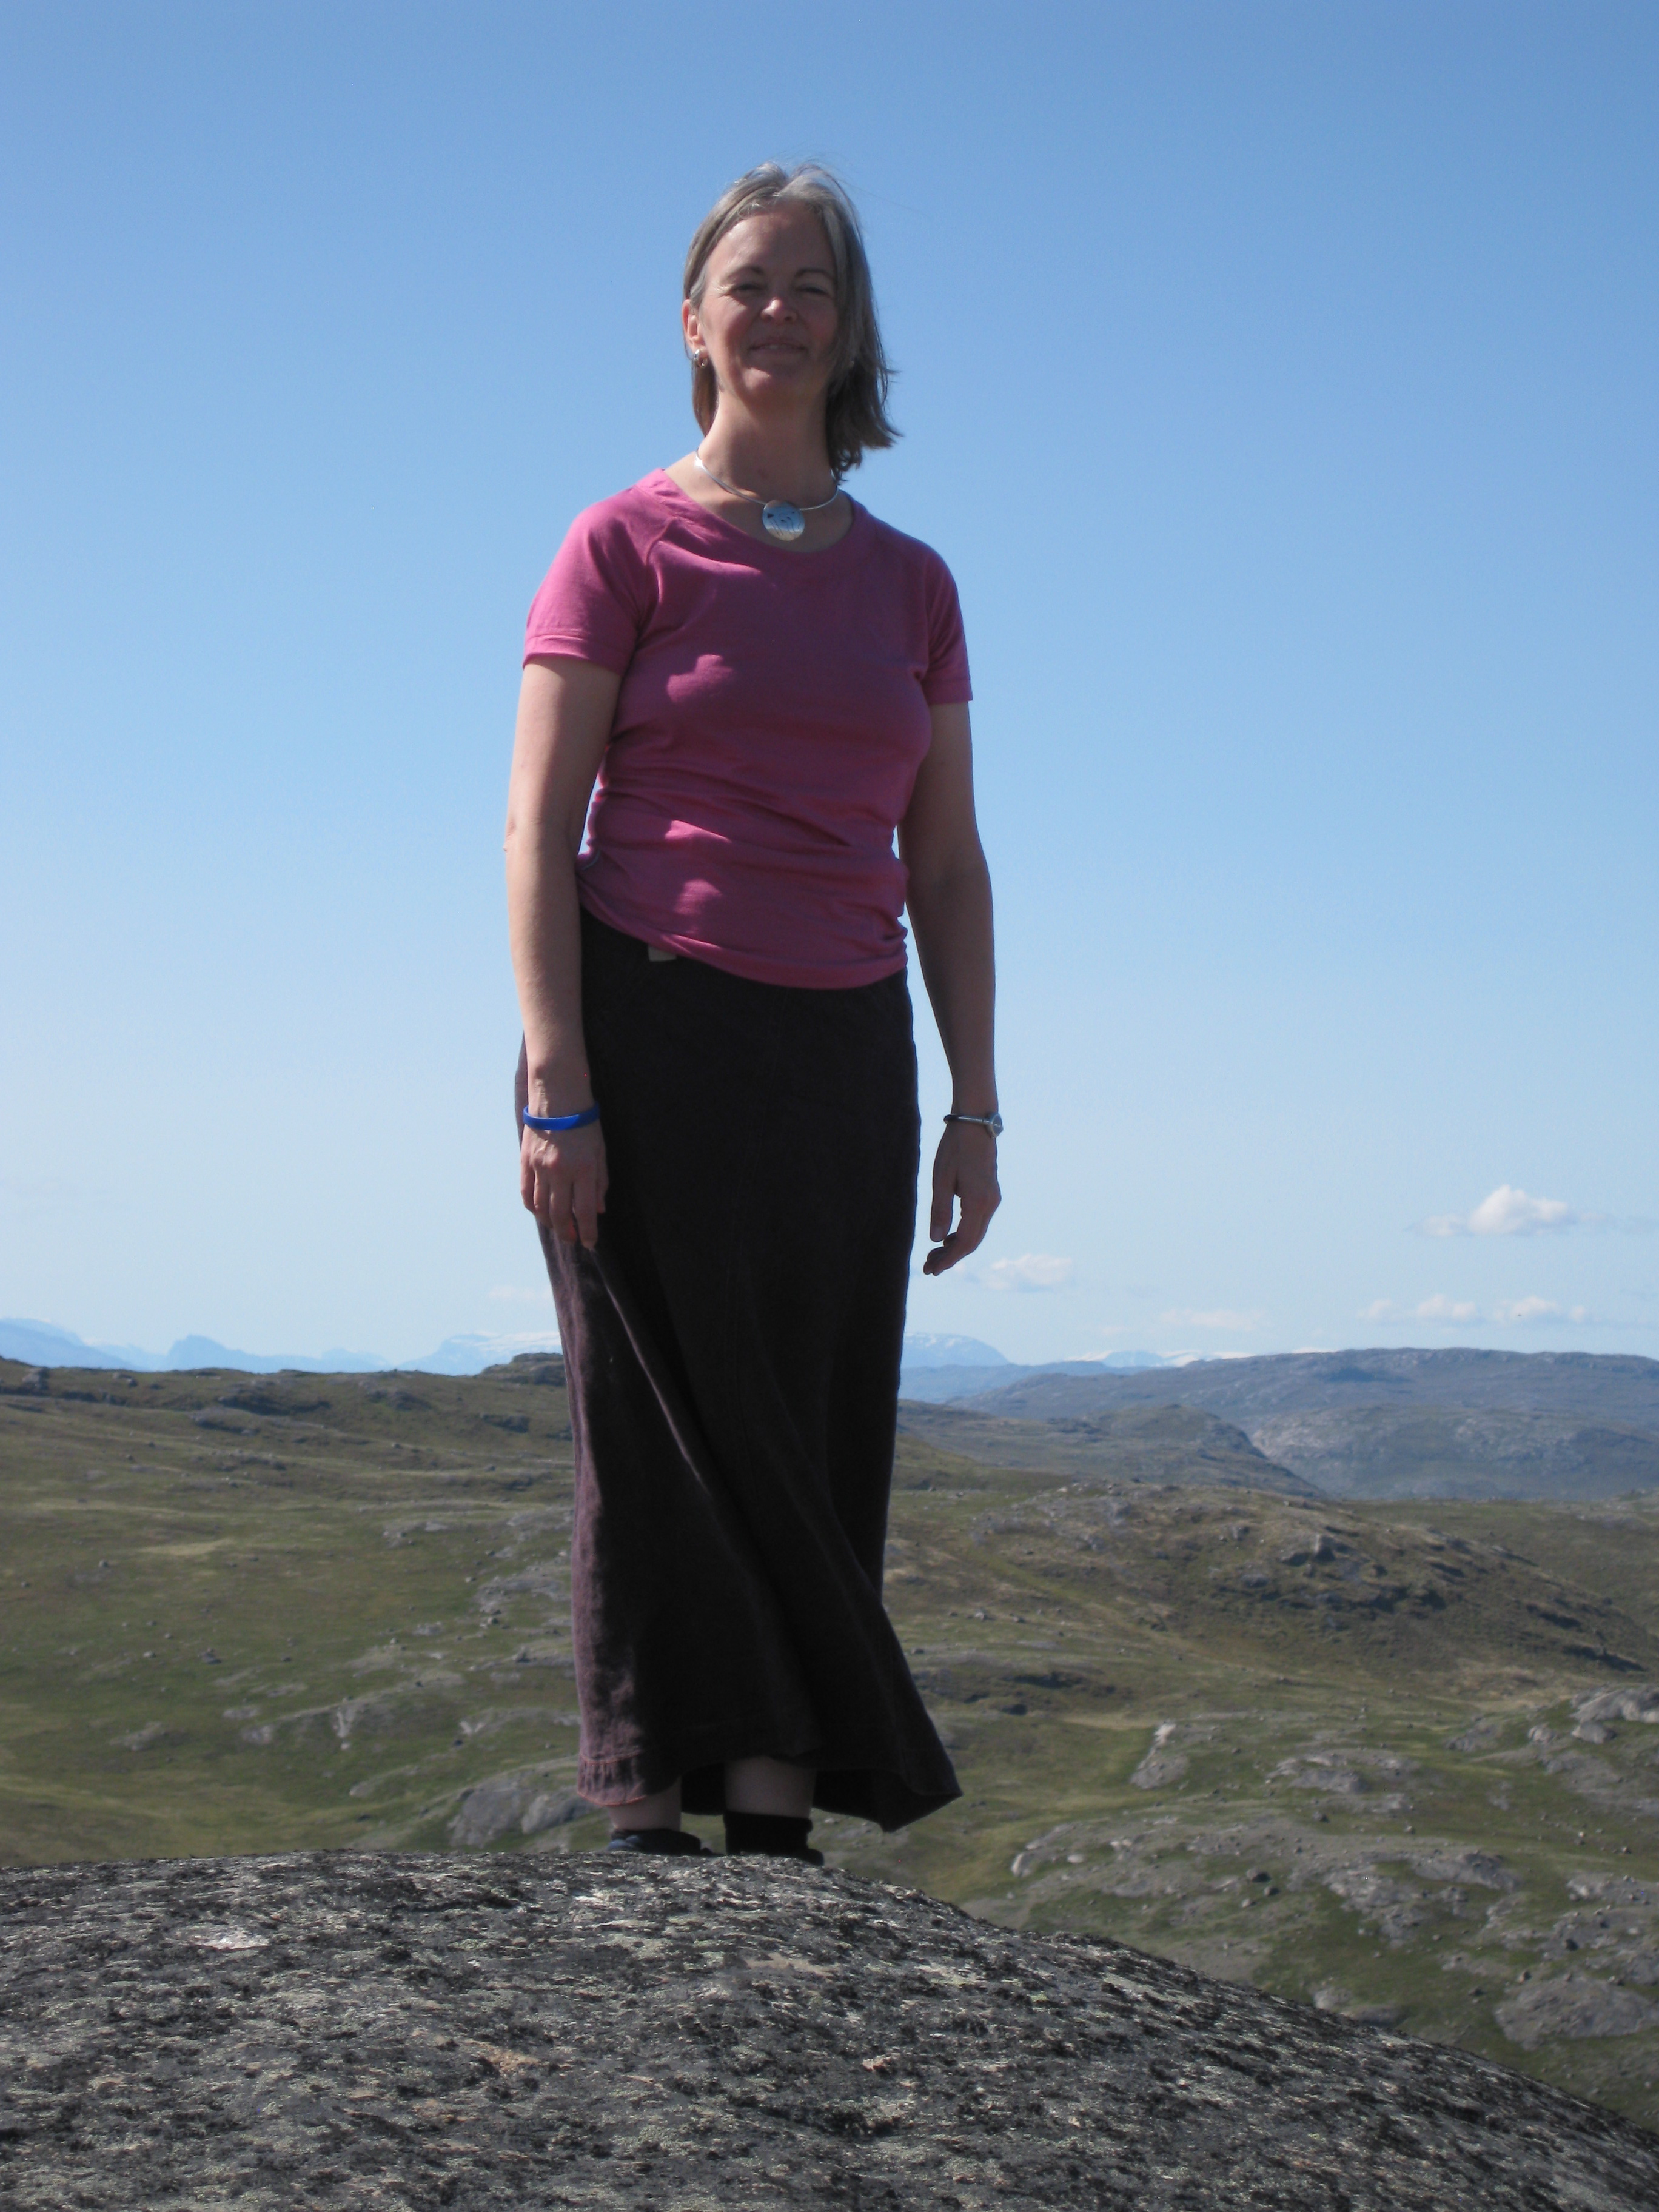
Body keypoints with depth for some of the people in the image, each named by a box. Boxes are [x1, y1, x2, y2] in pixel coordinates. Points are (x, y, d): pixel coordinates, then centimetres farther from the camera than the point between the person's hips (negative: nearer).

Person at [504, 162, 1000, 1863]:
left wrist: (973, 1109, 6)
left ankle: (780, 1832, 7)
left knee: (815, 1457, 2)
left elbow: (946, 864, 13)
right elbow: (537, 833, -5)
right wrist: (557, 1094, -14)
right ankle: (653, 1833, 1)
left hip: (841, 1057, 4)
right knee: (669, 1445, -4)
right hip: (653, 1036, -4)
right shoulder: (624, 546, 1)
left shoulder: (909, 584, 13)